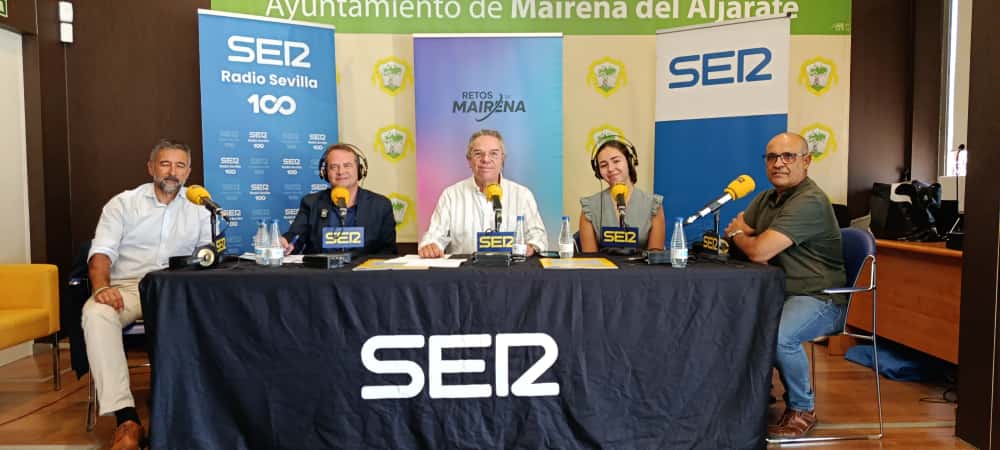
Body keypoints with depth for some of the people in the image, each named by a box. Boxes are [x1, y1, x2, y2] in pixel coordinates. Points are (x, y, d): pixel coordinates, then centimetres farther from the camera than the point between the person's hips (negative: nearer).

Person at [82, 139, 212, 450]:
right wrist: (102, 286, -20)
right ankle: (126, 419, -37)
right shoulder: (123, 203, 12)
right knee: (96, 314, -35)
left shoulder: (197, 209, 17)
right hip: (128, 286, 0)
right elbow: (102, 252, 0)